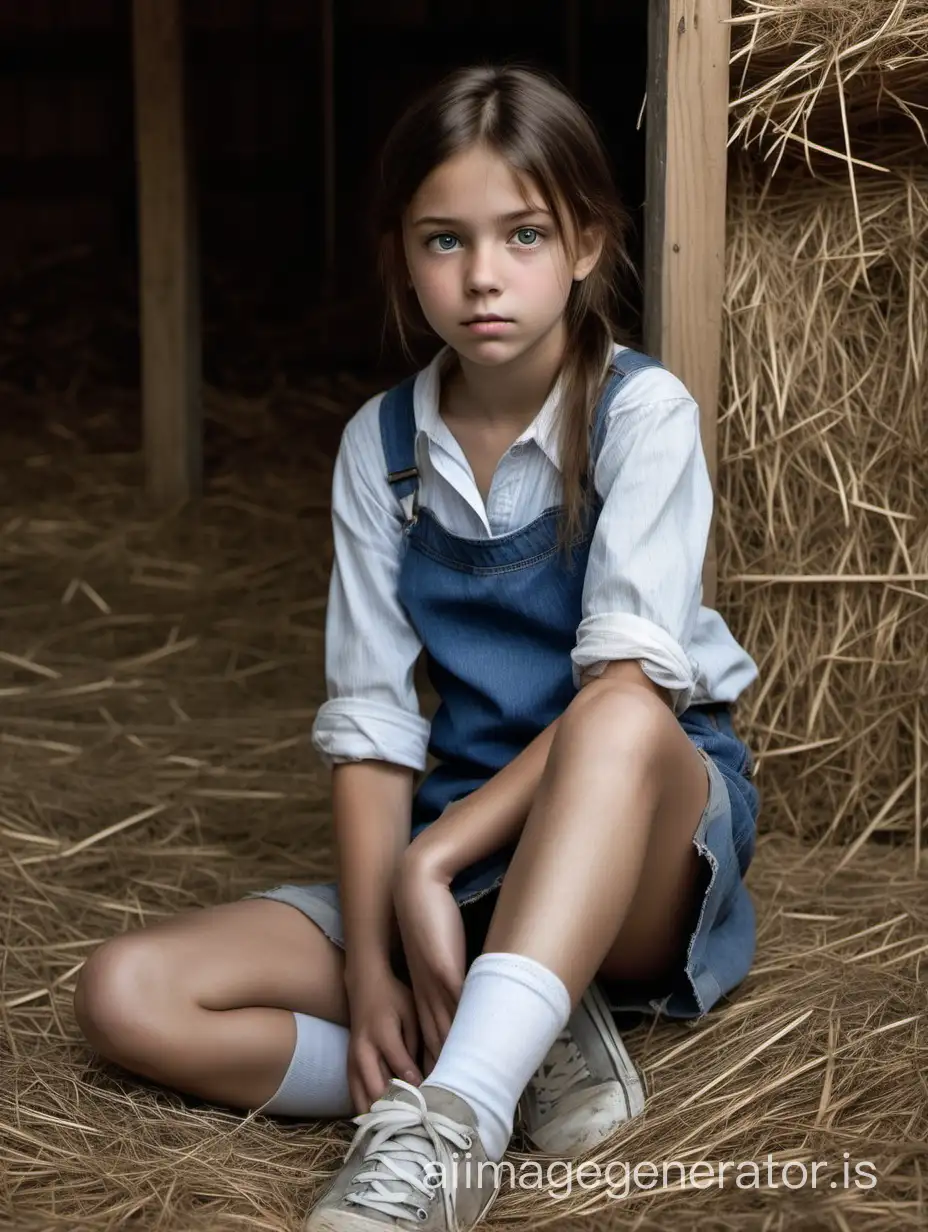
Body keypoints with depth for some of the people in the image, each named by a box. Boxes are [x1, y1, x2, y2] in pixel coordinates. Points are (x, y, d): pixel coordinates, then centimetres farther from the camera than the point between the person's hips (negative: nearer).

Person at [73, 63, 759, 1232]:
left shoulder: (642, 412, -10)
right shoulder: (380, 445, 1)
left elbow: (624, 683, -20)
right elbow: (370, 722, -4)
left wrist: (432, 862, -25)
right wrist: (368, 968, -16)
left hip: (650, 835, -4)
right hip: (451, 849, 4)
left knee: (622, 725, -40)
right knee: (127, 994, -16)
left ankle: (440, 1130, -47)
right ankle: (526, 1053, -22)